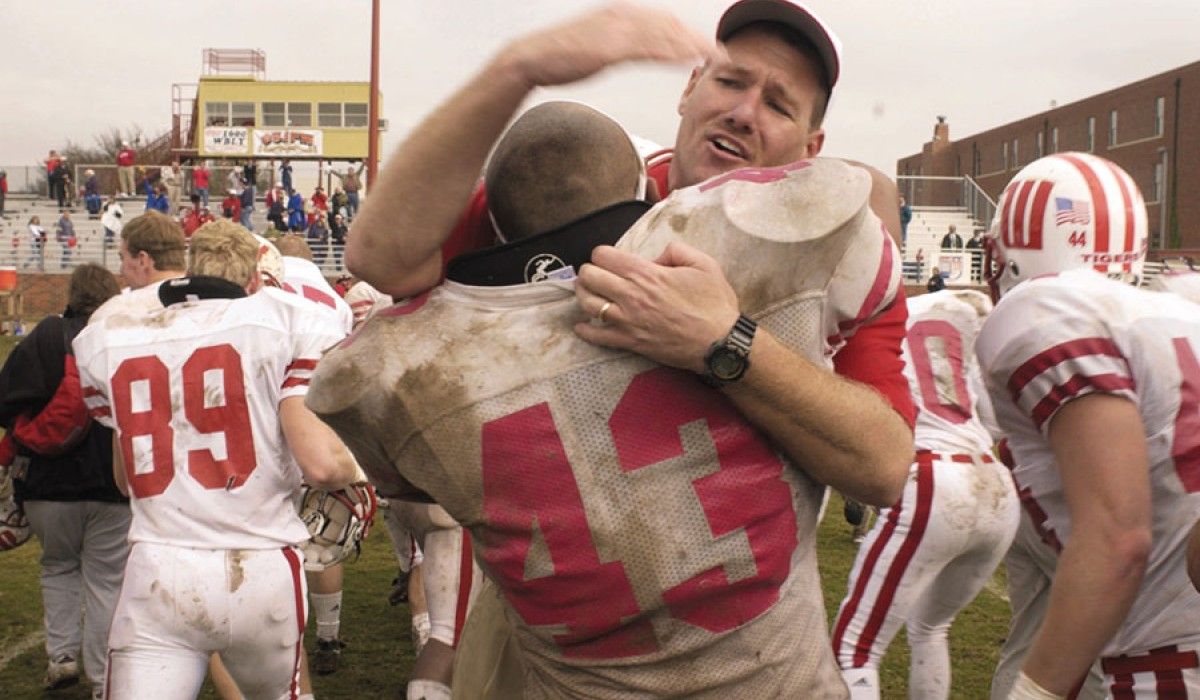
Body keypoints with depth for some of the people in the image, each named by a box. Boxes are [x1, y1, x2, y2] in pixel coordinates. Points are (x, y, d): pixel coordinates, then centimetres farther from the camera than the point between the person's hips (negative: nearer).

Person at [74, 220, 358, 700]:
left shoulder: (107, 343, 7)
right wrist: (351, 466, 9)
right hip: (260, 572, -1)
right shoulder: (283, 323, -5)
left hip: (156, 578, 2)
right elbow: (324, 467, -13)